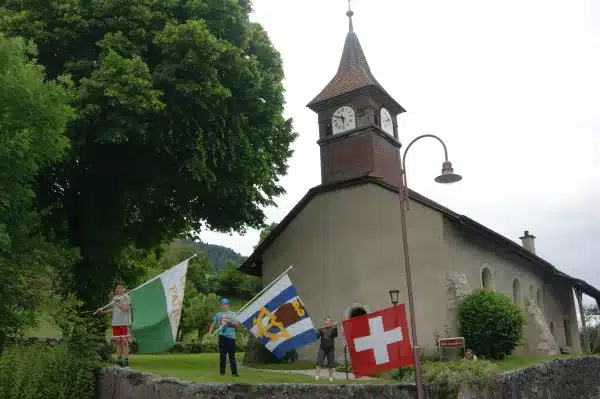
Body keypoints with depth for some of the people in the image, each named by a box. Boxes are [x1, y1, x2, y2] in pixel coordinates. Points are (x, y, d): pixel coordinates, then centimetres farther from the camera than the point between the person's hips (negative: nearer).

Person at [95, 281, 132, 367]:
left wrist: (118, 304, -22)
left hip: (124, 322, -6)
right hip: (115, 323, 6)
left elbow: (125, 309, -15)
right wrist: (103, 311, 18)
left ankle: (126, 360, -3)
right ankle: (119, 359, 16)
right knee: (117, 341, 8)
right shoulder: (115, 298, 15)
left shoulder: (126, 297, -5)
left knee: (124, 341, -7)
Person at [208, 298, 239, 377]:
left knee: (232, 356, 0)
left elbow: (237, 324, 8)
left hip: (231, 337, 0)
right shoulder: (218, 315, 14)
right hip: (222, 336, 0)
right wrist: (210, 332, -4)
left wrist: (231, 324, -12)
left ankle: (234, 372, 1)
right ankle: (222, 372, 8)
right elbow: (213, 325, 12)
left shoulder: (232, 314, 13)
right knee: (222, 355, 1)